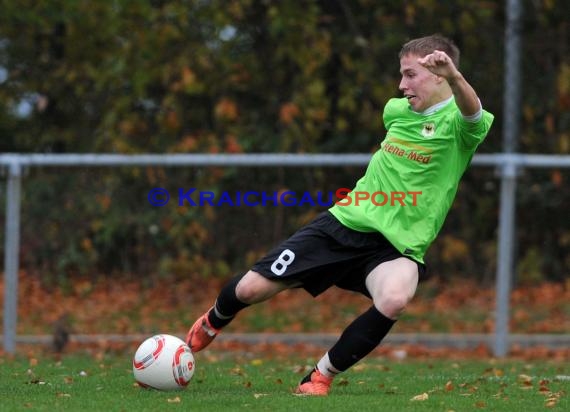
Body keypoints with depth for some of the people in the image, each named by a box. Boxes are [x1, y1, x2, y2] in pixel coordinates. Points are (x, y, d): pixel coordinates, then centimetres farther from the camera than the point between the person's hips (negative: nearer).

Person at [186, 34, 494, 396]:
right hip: (346, 221, 4)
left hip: (396, 246, -4)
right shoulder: (396, 109, 5)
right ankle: (211, 324, 37)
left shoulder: (456, 121, -13)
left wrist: (454, 77, -60)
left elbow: (473, 114, -41)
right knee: (251, 288, -1)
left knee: (395, 298, -38)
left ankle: (322, 376, -16)